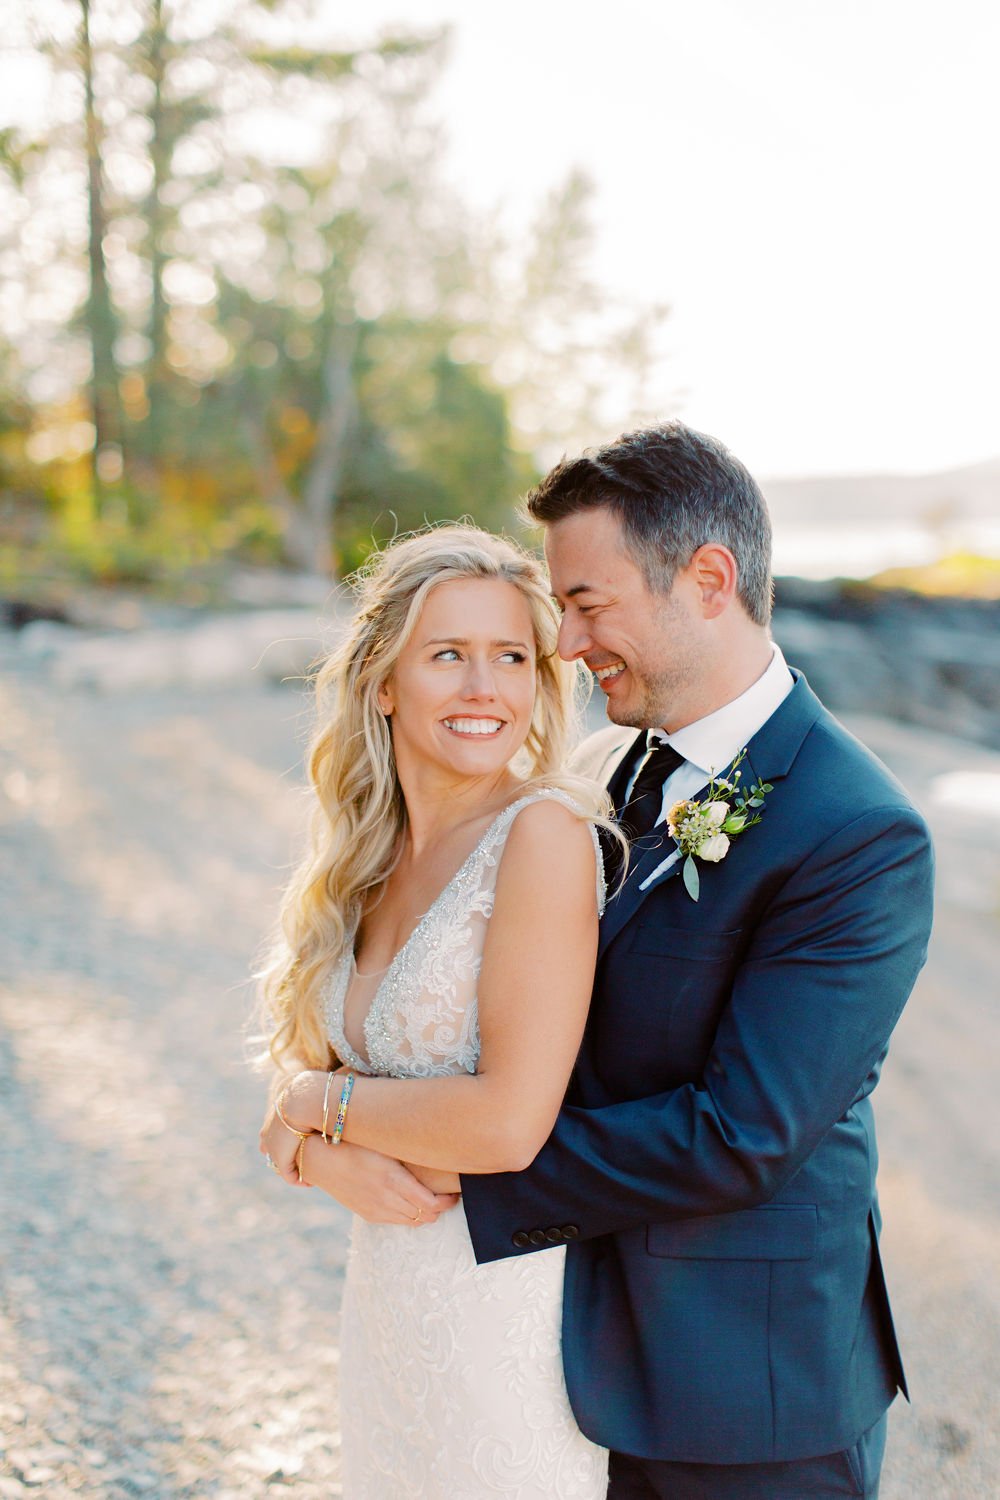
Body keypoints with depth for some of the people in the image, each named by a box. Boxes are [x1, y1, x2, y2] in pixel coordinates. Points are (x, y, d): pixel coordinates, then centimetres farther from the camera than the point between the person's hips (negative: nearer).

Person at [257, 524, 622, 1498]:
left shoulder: (546, 832, -20)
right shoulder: (367, 857, 1)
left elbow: (509, 1123, -25)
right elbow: (303, 1067, 5)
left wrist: (325, 1104, -11)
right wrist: (338, 1161, -16)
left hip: (511, 1300, -6)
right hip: (388, 1297, 6)